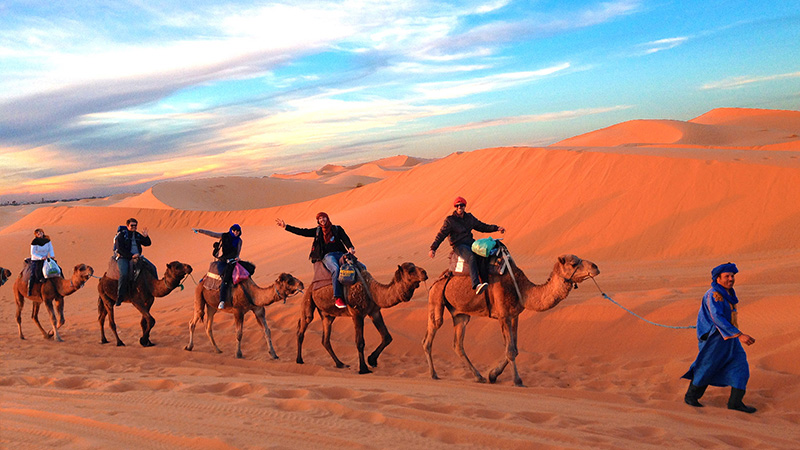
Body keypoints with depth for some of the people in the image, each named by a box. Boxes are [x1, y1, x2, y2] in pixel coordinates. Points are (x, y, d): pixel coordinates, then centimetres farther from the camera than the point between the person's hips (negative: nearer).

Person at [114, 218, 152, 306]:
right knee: (124, 274, -29)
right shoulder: (121, 235, -2)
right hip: (123, 258, -6)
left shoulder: (137, 235, 16)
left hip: (136, 257, 6)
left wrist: (145, 237, -3)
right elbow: (121, 249, -11)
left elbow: (147, 243, 18)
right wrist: (131, 256, -20)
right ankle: (120, 296, -21)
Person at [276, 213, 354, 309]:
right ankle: (337, 298, -40)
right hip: (327, 256, -2)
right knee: (336, 269, -37)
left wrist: (350, 248, -16)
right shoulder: (317, 231, 20)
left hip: (341, 253, 2)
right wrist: (285, 226, 13)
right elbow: (302, 232, 18)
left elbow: (345, 239, 6)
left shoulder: (337, 229, 19)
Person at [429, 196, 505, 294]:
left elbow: (482, 226, 24)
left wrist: (496, 228, 14)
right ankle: (476, 285, -49)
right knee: (472, 257, -36)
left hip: (470, 242, 6)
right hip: (459, 246, -6)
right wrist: (433, 248, -16)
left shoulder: (469, 217, 15)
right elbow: (441, 235, -5)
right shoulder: (450, 220, -1)